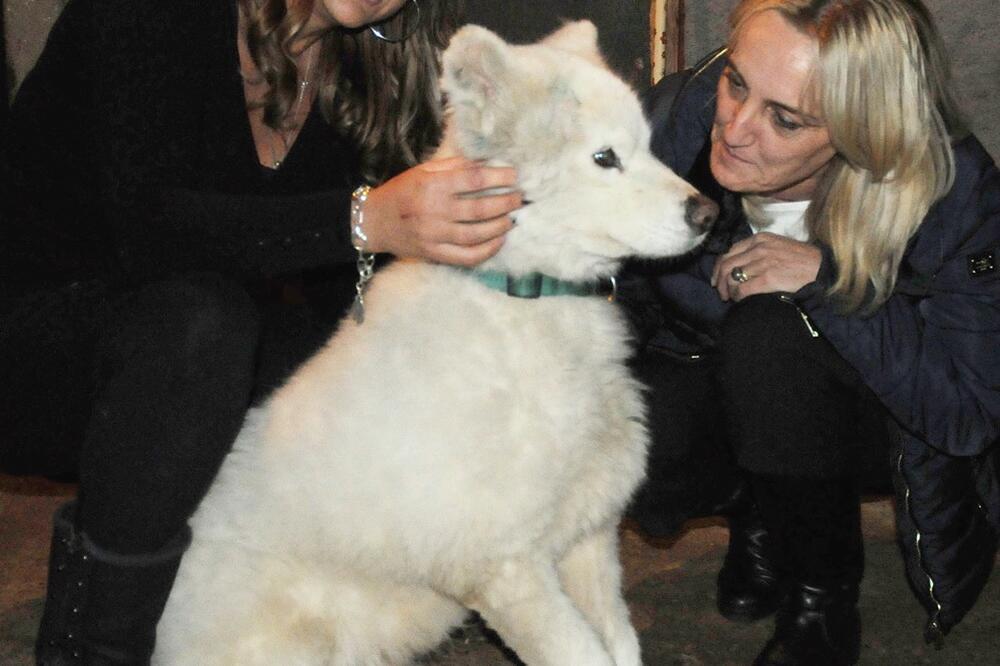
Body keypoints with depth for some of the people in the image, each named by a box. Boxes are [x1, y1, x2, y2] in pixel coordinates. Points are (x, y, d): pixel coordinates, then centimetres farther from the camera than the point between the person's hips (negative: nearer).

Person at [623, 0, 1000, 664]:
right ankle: (754, 511, 8)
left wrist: (829, 277, -37)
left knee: (770, 329, -35)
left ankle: (824, 604, -12)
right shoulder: (678, 118, -25)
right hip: (703, 366, 2)